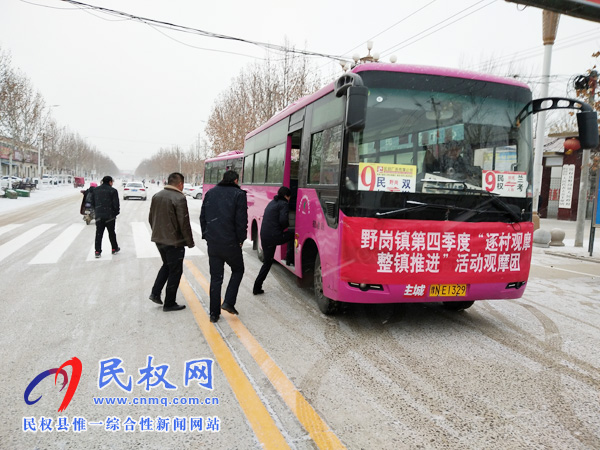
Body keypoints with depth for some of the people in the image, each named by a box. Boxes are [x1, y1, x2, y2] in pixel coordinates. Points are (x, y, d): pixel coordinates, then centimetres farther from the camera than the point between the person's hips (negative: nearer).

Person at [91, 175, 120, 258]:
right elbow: (116, 204, -10)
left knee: (99, 233, 5)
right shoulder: (113, 191, -8)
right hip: (110, 215, -3)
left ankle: (98, 251, 3)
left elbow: (92, 203, 13)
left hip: (98, 215, 3)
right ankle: (114, 249, 21)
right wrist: (116, 212, 5)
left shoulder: (95, 190, 8)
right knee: (111, 233, 10)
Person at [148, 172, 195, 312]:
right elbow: (184, 223, -19)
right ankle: (169, 303, 13)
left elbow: (151, 218, 14)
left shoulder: (156, 196, 6)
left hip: (158, 239, 8)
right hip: (174, 242, -7)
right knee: (175, 271, 6)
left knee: (167, 265, 26)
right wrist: (190, 242, -10)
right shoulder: (179, 198, -17)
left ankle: (155, 293, 20)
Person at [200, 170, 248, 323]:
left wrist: (207, 236, 16)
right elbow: (241, 220, -11)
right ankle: (228, 302, 6)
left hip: (212, 243, 4)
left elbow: (203, 217, 11)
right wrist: (241, 239, 1)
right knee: (238, 270, 18)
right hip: (230, 243, -4)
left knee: (215, 278, 11)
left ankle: (214, 313, 13)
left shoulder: (210, 193, 10)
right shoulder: (239, 194, -6)